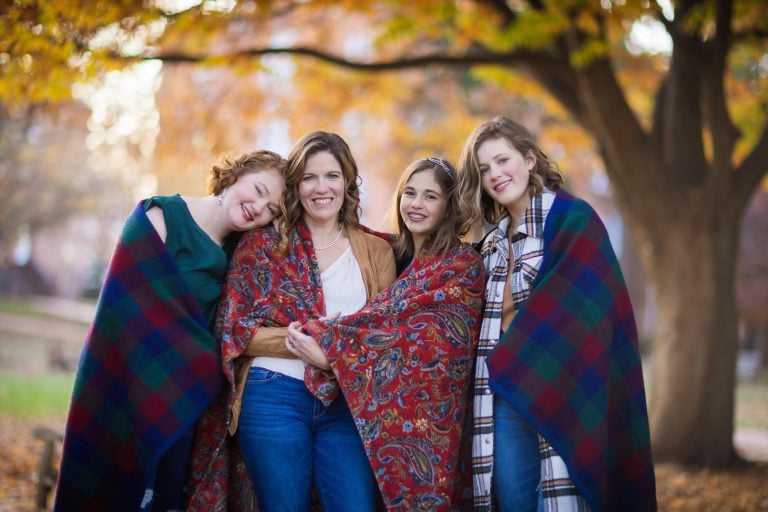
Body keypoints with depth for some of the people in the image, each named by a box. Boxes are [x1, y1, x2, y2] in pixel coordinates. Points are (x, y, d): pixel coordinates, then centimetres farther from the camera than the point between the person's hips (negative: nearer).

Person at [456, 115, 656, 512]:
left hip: (558, 389, -6)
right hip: (501, 395, 6)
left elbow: (577, 307, -12)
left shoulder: (573, 218, -3)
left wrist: (516, 362, -14)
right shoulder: (493, 241, 18)